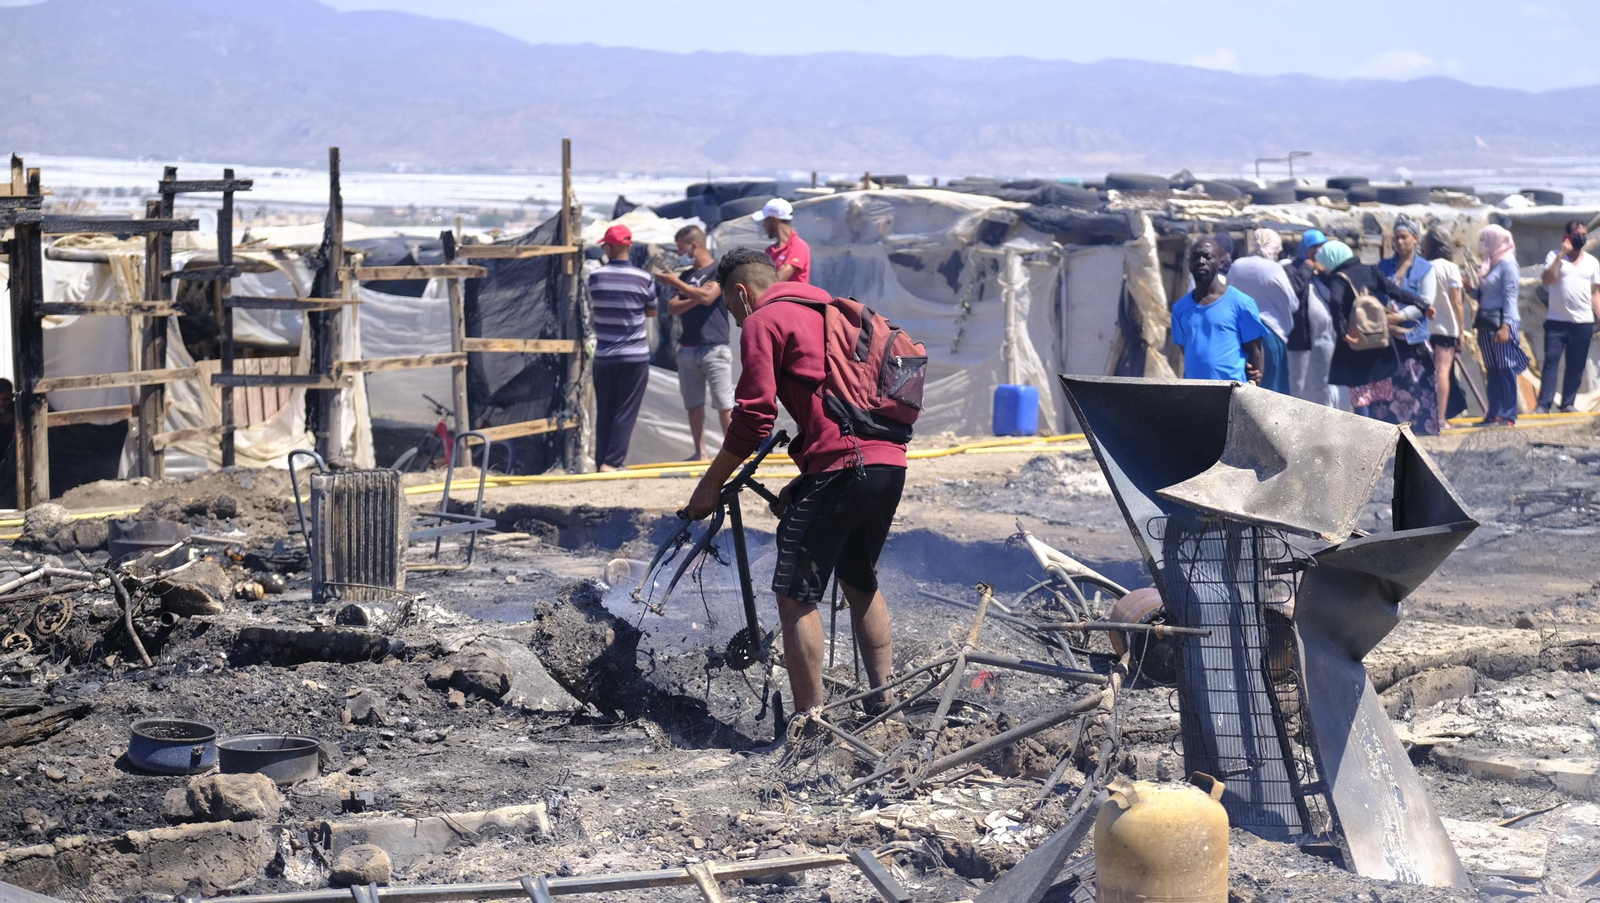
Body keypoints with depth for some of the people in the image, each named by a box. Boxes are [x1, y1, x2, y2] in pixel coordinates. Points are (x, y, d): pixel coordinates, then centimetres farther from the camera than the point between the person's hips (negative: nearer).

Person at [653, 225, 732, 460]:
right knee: (693, 404, 6)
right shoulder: (686, 275, 16)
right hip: (688, 348, 7)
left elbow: (708, 296, -19)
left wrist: (675, 283, -14)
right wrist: (694, 300, -10)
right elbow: (672, 308, 7)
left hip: (715, 347, -7)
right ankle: (700, 453, 11)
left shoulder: (719, 270, -3)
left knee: (724, 403, -7)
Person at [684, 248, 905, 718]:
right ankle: (883, 704, 24)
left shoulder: (762, 322, 1)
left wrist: (711, 483, 1)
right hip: (890, 462, 9)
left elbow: (755, 416, -7)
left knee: (795, 596, -2)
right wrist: (802, 484, 30)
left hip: (839, 468, -8)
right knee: (860, 583, 24)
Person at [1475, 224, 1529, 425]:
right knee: (1492, 371, 9)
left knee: (1505, 370, -6)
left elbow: (1510, 296, -15)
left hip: (1502, 322, -9)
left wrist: (1506, 326, -21)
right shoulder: (1489, 264, 15)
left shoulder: (1507, 263, -10)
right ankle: (1494, 414, 12)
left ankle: (1508, 415, -4)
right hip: (1487, 323, 9)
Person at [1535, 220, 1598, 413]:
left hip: (1583, 323, 3)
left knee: (1576, 366, 4)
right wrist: (1561, 254, -16)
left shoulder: (1592, 262, 9)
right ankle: (1544, 404, -9)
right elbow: (1546, 280, -15)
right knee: (1551, 361, -7)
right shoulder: (1554, 256, 0)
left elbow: (1595, 293, 12)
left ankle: (1569, 403, 9)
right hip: (1557, 321, -3)